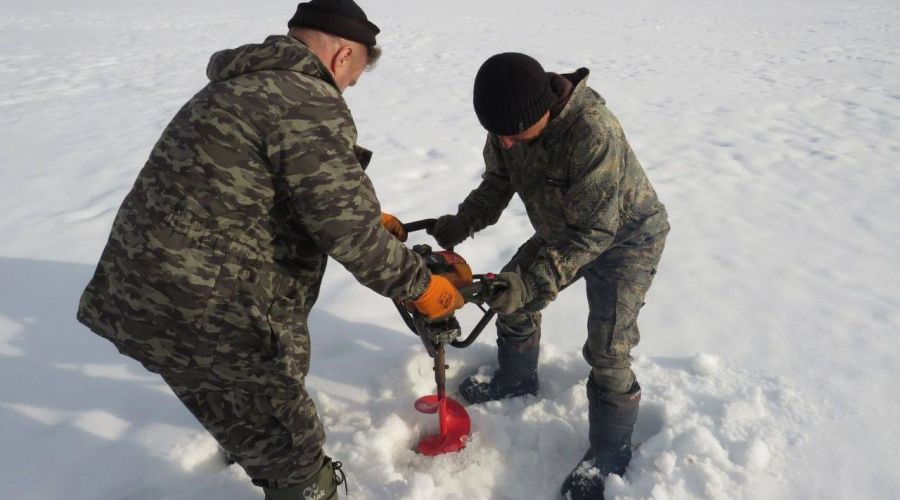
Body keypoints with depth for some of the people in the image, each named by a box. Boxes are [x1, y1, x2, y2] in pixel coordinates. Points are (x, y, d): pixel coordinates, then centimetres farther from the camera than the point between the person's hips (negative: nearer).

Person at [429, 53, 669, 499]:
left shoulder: (593, 133, -39)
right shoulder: (510, 122, -17)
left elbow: (593, 232, -35)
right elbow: (497, 183, -2)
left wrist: (533, 282, -40)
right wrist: (459, 224, -17)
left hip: (625, 237, -7)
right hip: (563, 230, 7)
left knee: (607, 353, -11)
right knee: (513, 299, 13)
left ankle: (610, 454, 12)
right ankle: (515, 380, 39)